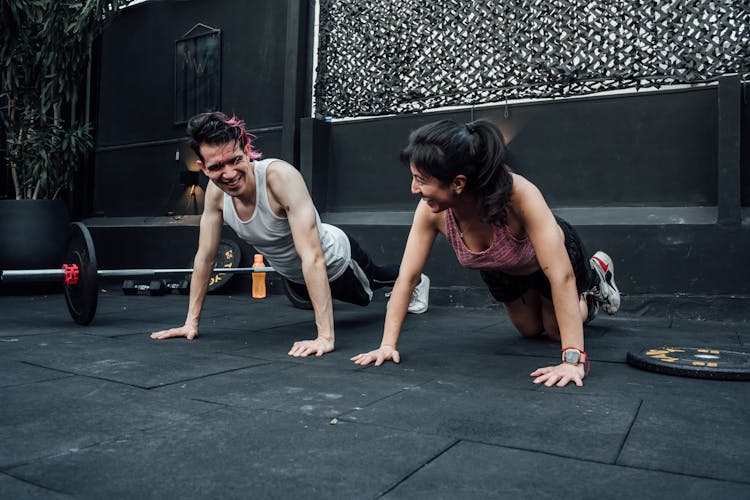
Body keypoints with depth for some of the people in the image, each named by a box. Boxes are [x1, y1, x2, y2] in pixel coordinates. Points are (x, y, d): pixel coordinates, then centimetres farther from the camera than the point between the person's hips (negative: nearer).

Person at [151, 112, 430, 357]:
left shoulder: (281, 176, -41)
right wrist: (191, 321, -9)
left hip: (335, 259, -5)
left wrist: (325, 336, -50)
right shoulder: (215, 192, -23)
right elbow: (205, 257, -11)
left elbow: (313, 257, -46)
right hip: (294, 276, 5)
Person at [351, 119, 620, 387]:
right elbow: (407, 277, -27)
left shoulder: (519, 195, -46)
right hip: (501, 270, 4)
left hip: (551, 257, -4)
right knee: (530, 330, 26)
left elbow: (560, 276, -46)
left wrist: (573, 359, -49)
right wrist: (387, 344, -31)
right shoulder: (431, 211, -34)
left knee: (557, 332, 18)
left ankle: (597, 274, 39)